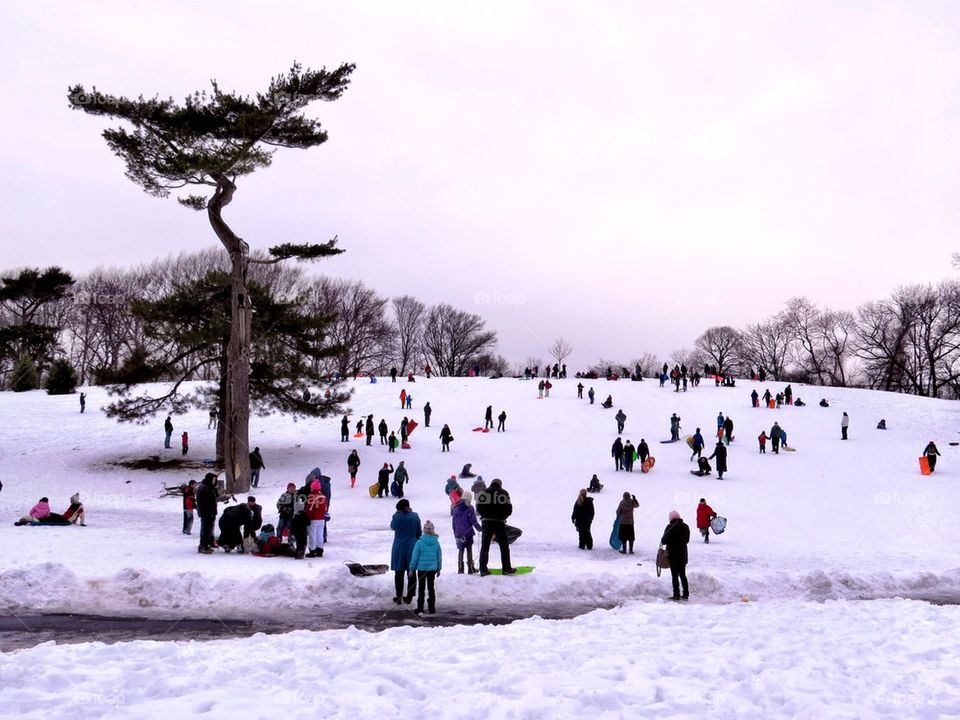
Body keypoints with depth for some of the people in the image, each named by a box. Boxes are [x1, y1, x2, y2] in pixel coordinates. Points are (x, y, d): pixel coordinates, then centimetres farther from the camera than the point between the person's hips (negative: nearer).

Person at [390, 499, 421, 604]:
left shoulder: (397, 516, -12)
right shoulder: (415, 516, -5)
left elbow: (392, 526, 7)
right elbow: (419, 533, 2)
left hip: (399, 548, -2)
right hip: (412, 548, 2)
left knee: (399, 573, 8)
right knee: (411, 573, 10)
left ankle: (398, 597, 12)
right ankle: (409, 597, 14)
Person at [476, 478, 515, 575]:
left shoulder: (483, 493, 4)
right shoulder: (504, 493, -1)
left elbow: (479, 509, 1)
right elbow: (509, 510, -1)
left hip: (486, 522, 2)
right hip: (499, 522, -2)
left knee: (484, 547, 6)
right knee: (504, 546, 6)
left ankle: (483, 569, 2)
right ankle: (506, 568, 3)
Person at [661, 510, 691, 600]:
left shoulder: (670, 527, -15)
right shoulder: (686, 527, 2)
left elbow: (664, 540, -13)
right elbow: (687, 540, 11)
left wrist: (662, 542, 10)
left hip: (673, 554, -5)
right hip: (683, 553, 5)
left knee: (675, 575, 2)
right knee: (683, 574, 15)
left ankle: (676, 595, 1)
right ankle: (686, 594, 16)